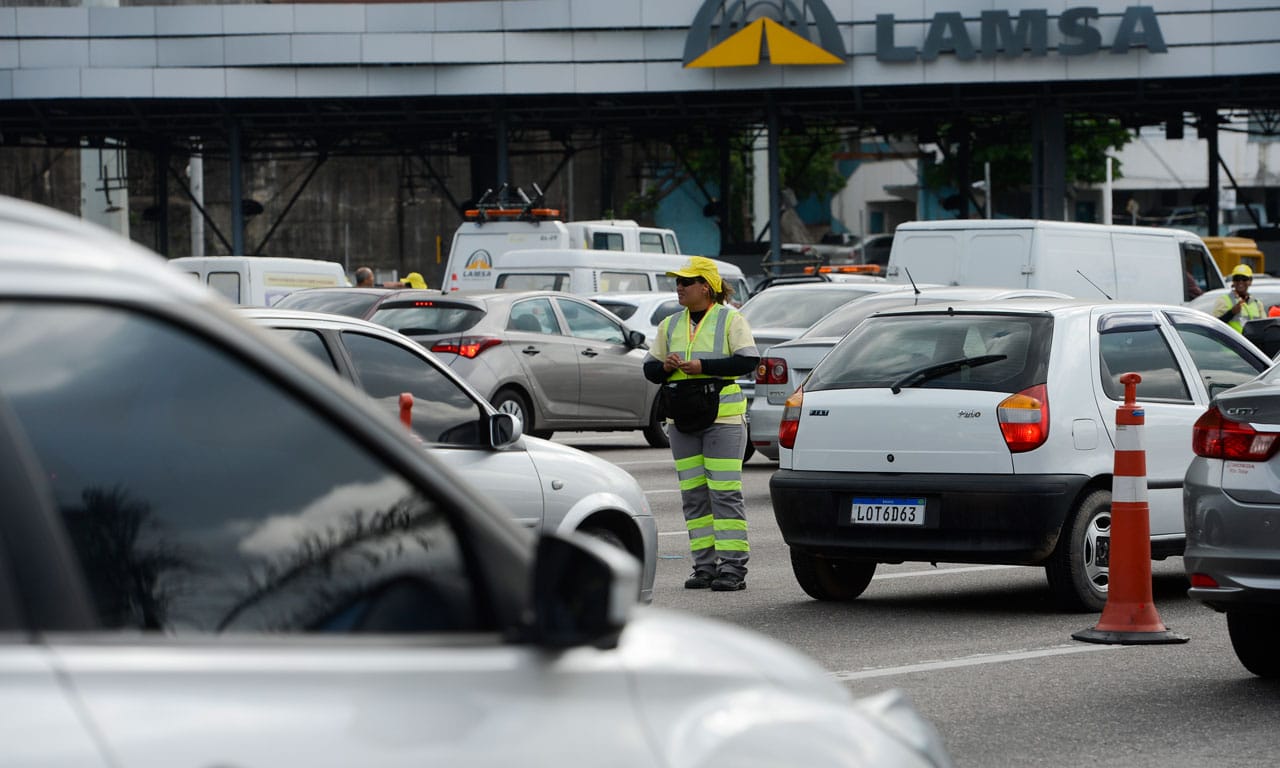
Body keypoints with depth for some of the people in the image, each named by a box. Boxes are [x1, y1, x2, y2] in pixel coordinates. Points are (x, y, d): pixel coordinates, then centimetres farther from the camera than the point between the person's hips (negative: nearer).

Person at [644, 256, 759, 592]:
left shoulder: (730, 319, 0)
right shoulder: (670, 325, 17)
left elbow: (748, 360, -11)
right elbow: (649, 369, 17)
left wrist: (702, 367, -18)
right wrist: (665, 367, -7)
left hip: (723, 416, -6)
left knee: (725, 493, -10)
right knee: (694, 495, 4)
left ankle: (732, 567, -10)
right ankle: (705, 566, 9)